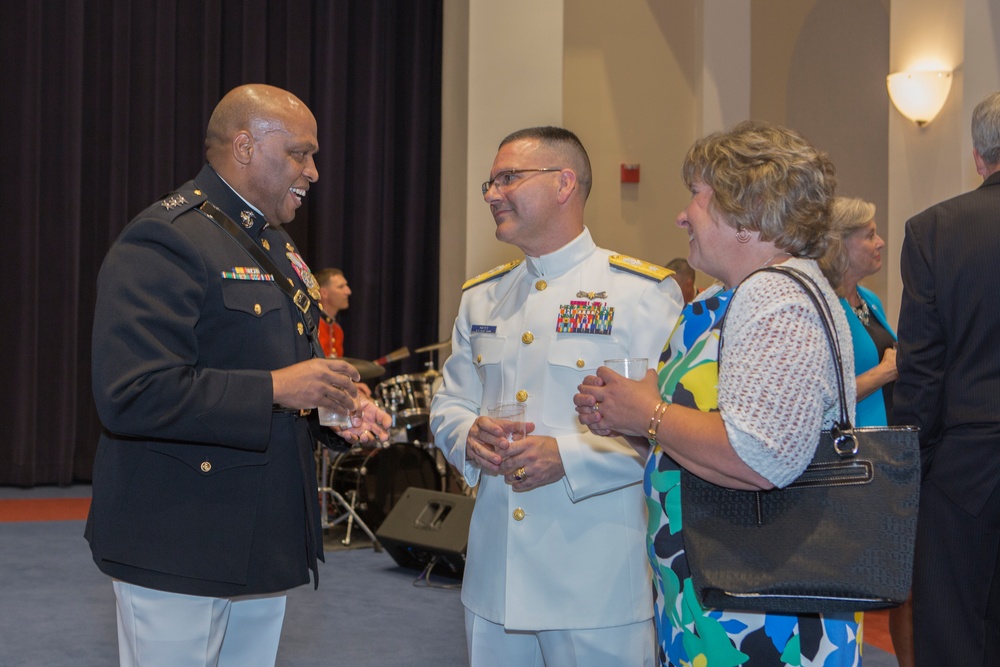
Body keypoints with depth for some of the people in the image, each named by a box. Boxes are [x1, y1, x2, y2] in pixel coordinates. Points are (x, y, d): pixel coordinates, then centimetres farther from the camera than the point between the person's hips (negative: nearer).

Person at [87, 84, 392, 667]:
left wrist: (341, 405, 5)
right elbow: (130, 395, -26)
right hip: (179, 552, -9)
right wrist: (273, 389, -26)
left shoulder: (278, 246, 16)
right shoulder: (165, 241, -16)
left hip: (264, 546, 9)